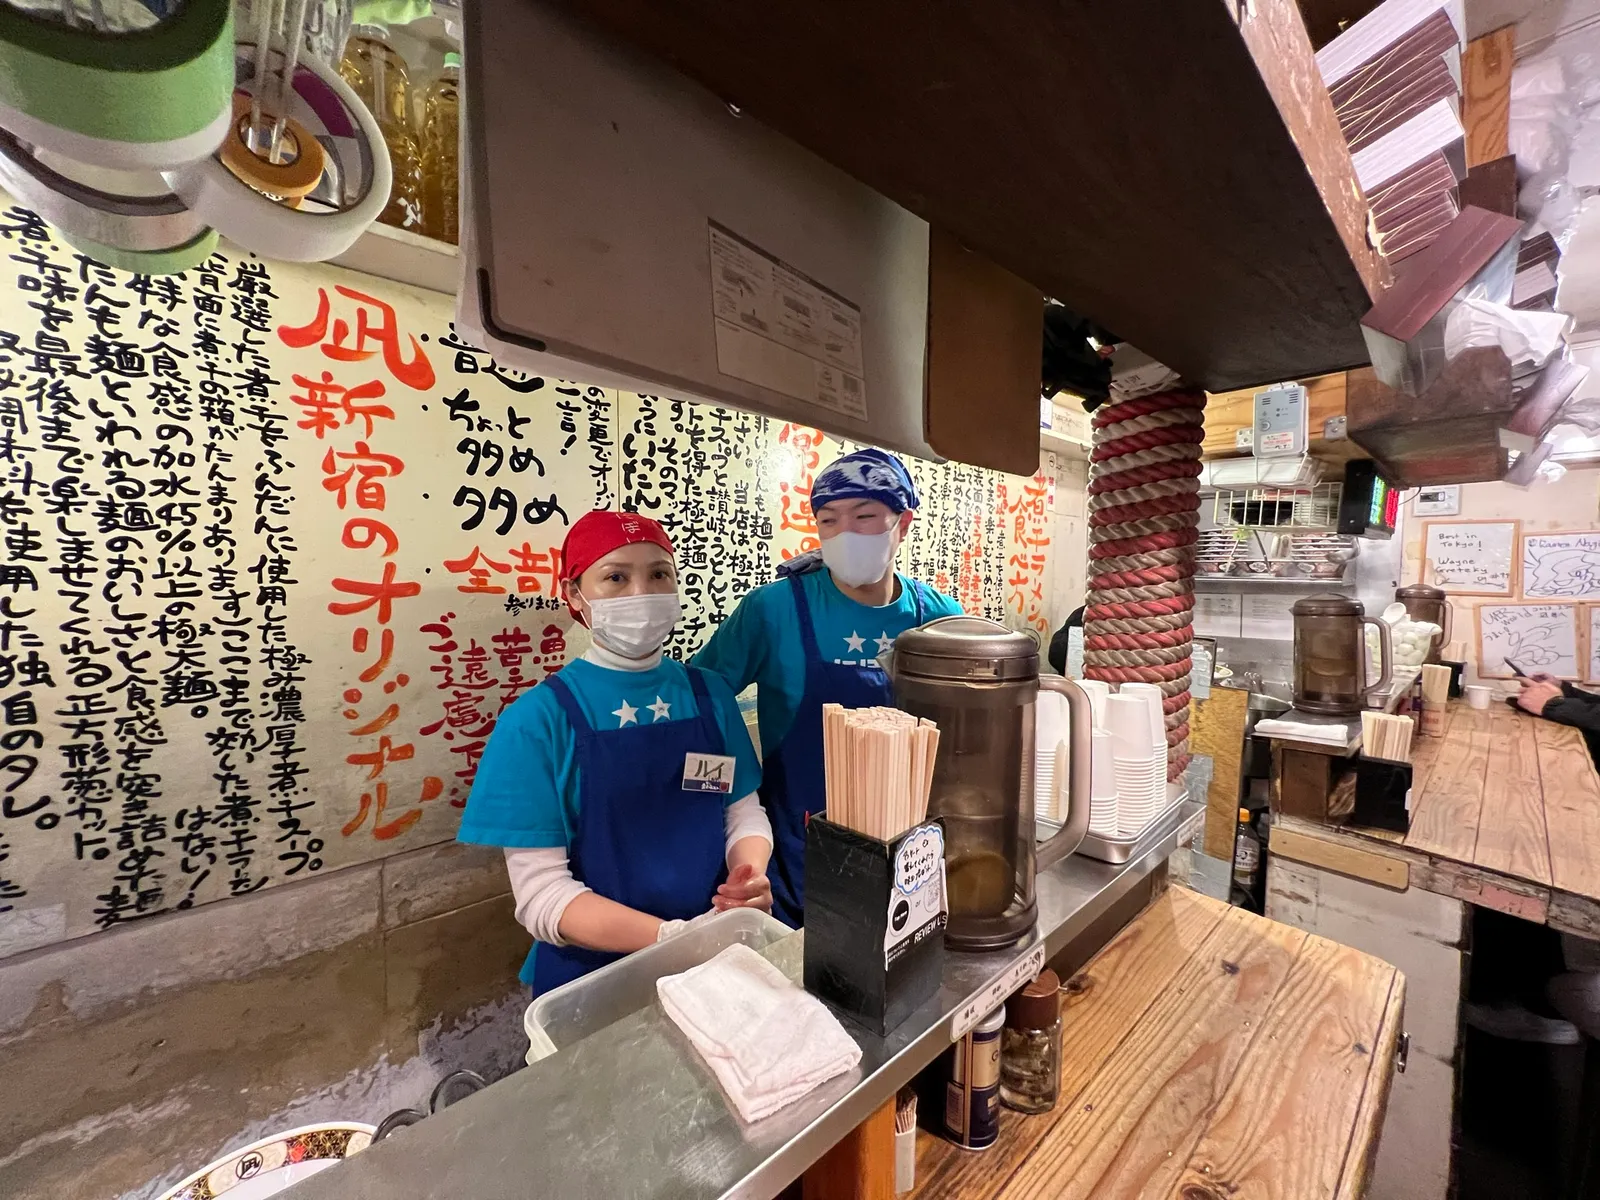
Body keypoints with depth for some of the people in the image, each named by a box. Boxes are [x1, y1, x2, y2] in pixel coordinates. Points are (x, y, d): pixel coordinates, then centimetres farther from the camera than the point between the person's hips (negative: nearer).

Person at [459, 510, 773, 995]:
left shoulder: (711, 695, -3)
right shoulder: (538, 719, -12)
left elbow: (744, 810, 3)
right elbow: (541, 894, -13)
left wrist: (750, 874, -16)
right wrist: (670, 936, -23)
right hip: (591, 971, -1)